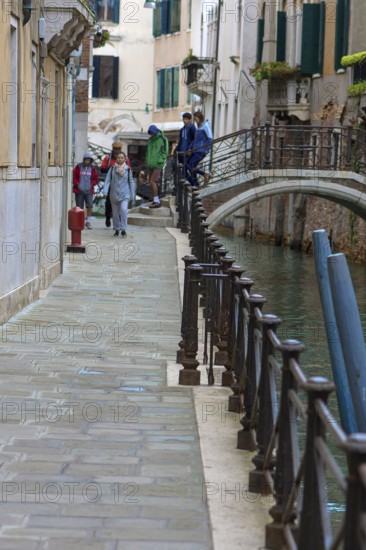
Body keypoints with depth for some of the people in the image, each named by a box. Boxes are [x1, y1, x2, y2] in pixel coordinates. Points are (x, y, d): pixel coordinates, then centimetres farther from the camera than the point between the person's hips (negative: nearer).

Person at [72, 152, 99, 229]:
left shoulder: (93, 168, 5)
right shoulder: (78, 167, 1)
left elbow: (96, 179, 9)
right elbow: (74, 177, 2)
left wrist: (91, 184, -9)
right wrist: (78, 185, -12)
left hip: (89, 191, 1)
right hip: (79, 191, -1)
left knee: (90, 205, -15)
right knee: (79, 207, 2)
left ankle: (88, 221, -5)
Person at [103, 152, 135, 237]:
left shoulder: (128, 169, -1)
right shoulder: (112, 168, -1)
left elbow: (131, 182, 6)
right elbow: (107, 180, -4)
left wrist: (132, 195, 7)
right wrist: (105, 191, -17)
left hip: (124, 194, -2)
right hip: (114, 194, 2)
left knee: (123, 209, -21)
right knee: (115, 213, 10)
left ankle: (123, 229, -14)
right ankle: (117, 229, 26)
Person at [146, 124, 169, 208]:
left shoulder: (163, 139, -8)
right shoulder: (150, 140, 11)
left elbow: (165, 152, -10)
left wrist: (158, 161, -15)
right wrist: (148, 161, 8)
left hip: (158, 165, -7)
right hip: (151, 165, 7)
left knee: (153, 181, -15)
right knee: (152, 182, 6)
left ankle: (156, 201, -14)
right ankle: (156, 201, 13)